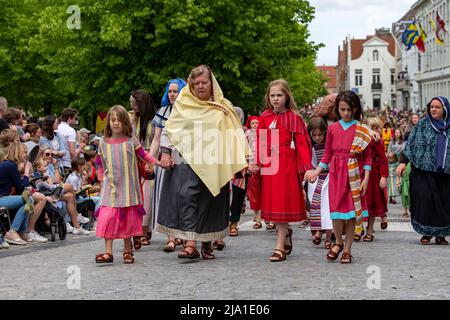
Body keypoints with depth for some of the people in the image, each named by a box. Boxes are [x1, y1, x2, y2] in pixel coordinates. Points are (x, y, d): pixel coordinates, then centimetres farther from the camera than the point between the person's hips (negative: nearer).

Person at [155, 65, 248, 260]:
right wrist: (165, 152, -1)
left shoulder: (223, 108, 10)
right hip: (186, 161, -1)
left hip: (212, 165, 1)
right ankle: (190, 243, -17)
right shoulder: (182, 105, 9)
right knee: (186, 197, -13)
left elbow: (235, 135, 9)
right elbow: (168, 130, 10)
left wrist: (239, 162, 0)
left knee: (209, 201, 4)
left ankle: (207, 244, 16)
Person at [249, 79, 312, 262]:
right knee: (273, 204, 9)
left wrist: (306, 167, -10)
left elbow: (302, 144, -5)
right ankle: (286, 233, 33)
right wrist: (256, 162, -2)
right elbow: (260, 142, 8)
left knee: (283, 204, -5)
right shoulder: (264, 118, 9)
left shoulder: (294, 118, -2)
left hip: (287, 165, -4)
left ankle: (280, 247, -3)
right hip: (269, 165, 4)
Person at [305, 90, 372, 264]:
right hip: (336, 173, 2)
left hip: (354, 174, -1)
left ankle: (347, 250, 10)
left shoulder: (362, 130, 0)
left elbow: (367, 156, 0)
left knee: (352, 212, 1)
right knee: (337, 210, -5)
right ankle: (338, 243, 19)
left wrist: (366, 178, -7)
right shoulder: (333, 128, 7)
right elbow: (327, 155, 14)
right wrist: (316, 172, 6)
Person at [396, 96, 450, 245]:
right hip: (424, 172, -2)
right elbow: (411, 144, 0)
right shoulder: (423, 125, 4)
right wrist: (403, 162, -9)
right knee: (425, 201, -8)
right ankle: (427, 233, 2)